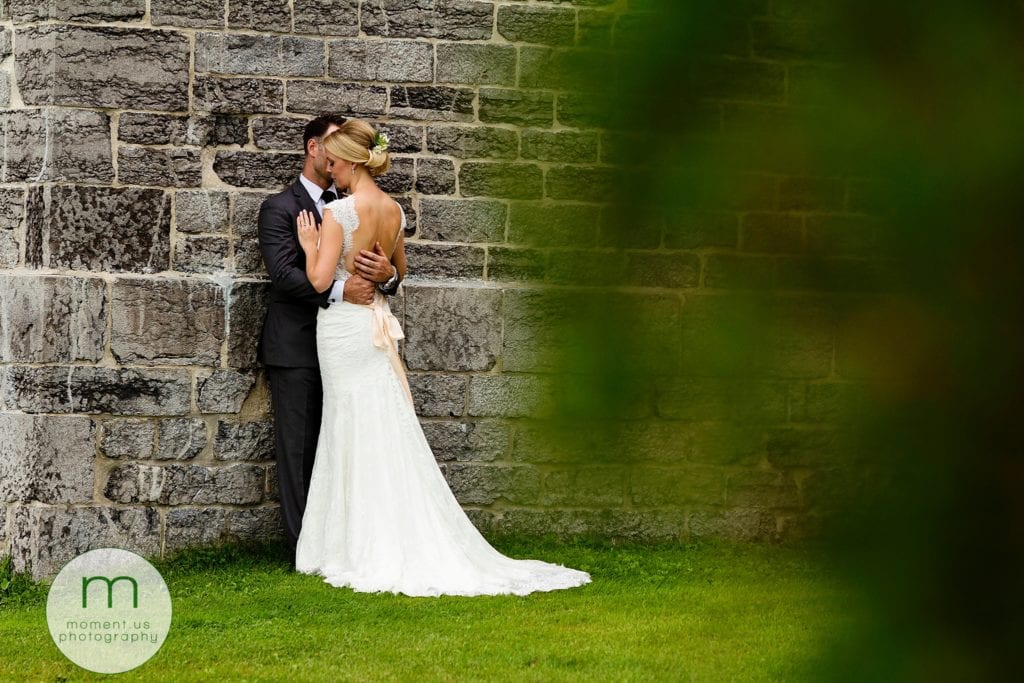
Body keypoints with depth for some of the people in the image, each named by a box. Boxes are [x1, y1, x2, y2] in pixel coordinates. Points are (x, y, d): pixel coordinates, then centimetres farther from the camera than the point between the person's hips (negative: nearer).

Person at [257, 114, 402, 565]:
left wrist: (387, 274, -15)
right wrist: (338, 290, -27)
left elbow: (379, 267, 10)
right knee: (299, 446, -4)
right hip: (297, 347, -5)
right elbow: (284, 273, -14)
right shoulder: (280, 208, -1)